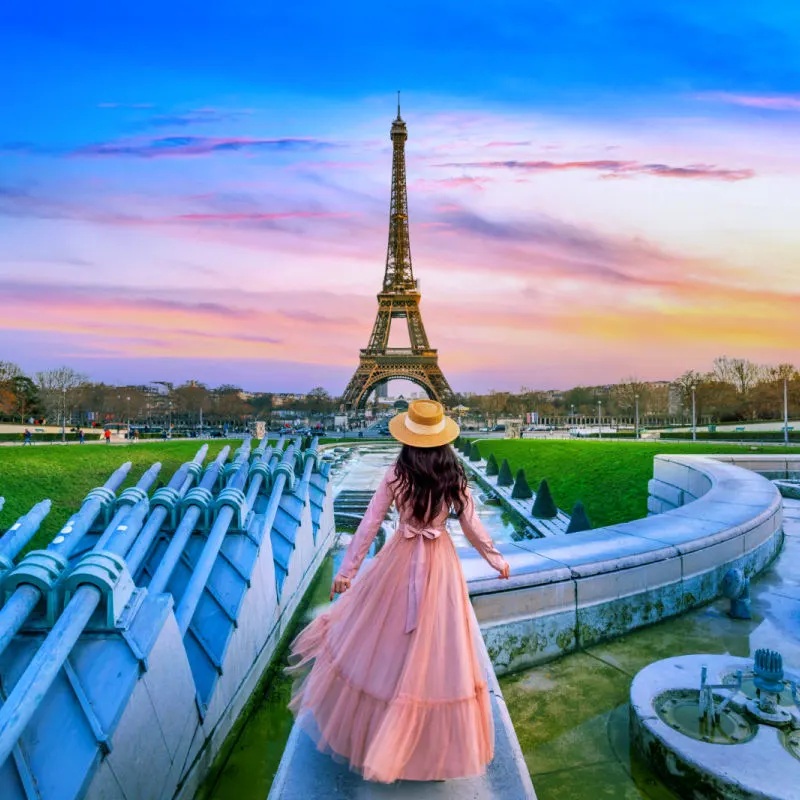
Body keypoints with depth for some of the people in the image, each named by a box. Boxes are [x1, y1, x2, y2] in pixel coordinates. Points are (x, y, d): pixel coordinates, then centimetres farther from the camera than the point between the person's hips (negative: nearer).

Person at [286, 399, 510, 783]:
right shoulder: (455, 478, -10)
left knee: (383, 639, 19)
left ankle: (363, 724, 38)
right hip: (440, 563, 1)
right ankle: (432, 740, 28)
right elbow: (472, 528, -2)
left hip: (400, 560, 0)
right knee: (433, 648, 11)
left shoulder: (395, 475, -12)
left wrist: (347, 569, 0)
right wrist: (496, 559, 15)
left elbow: (369, 524, -8)